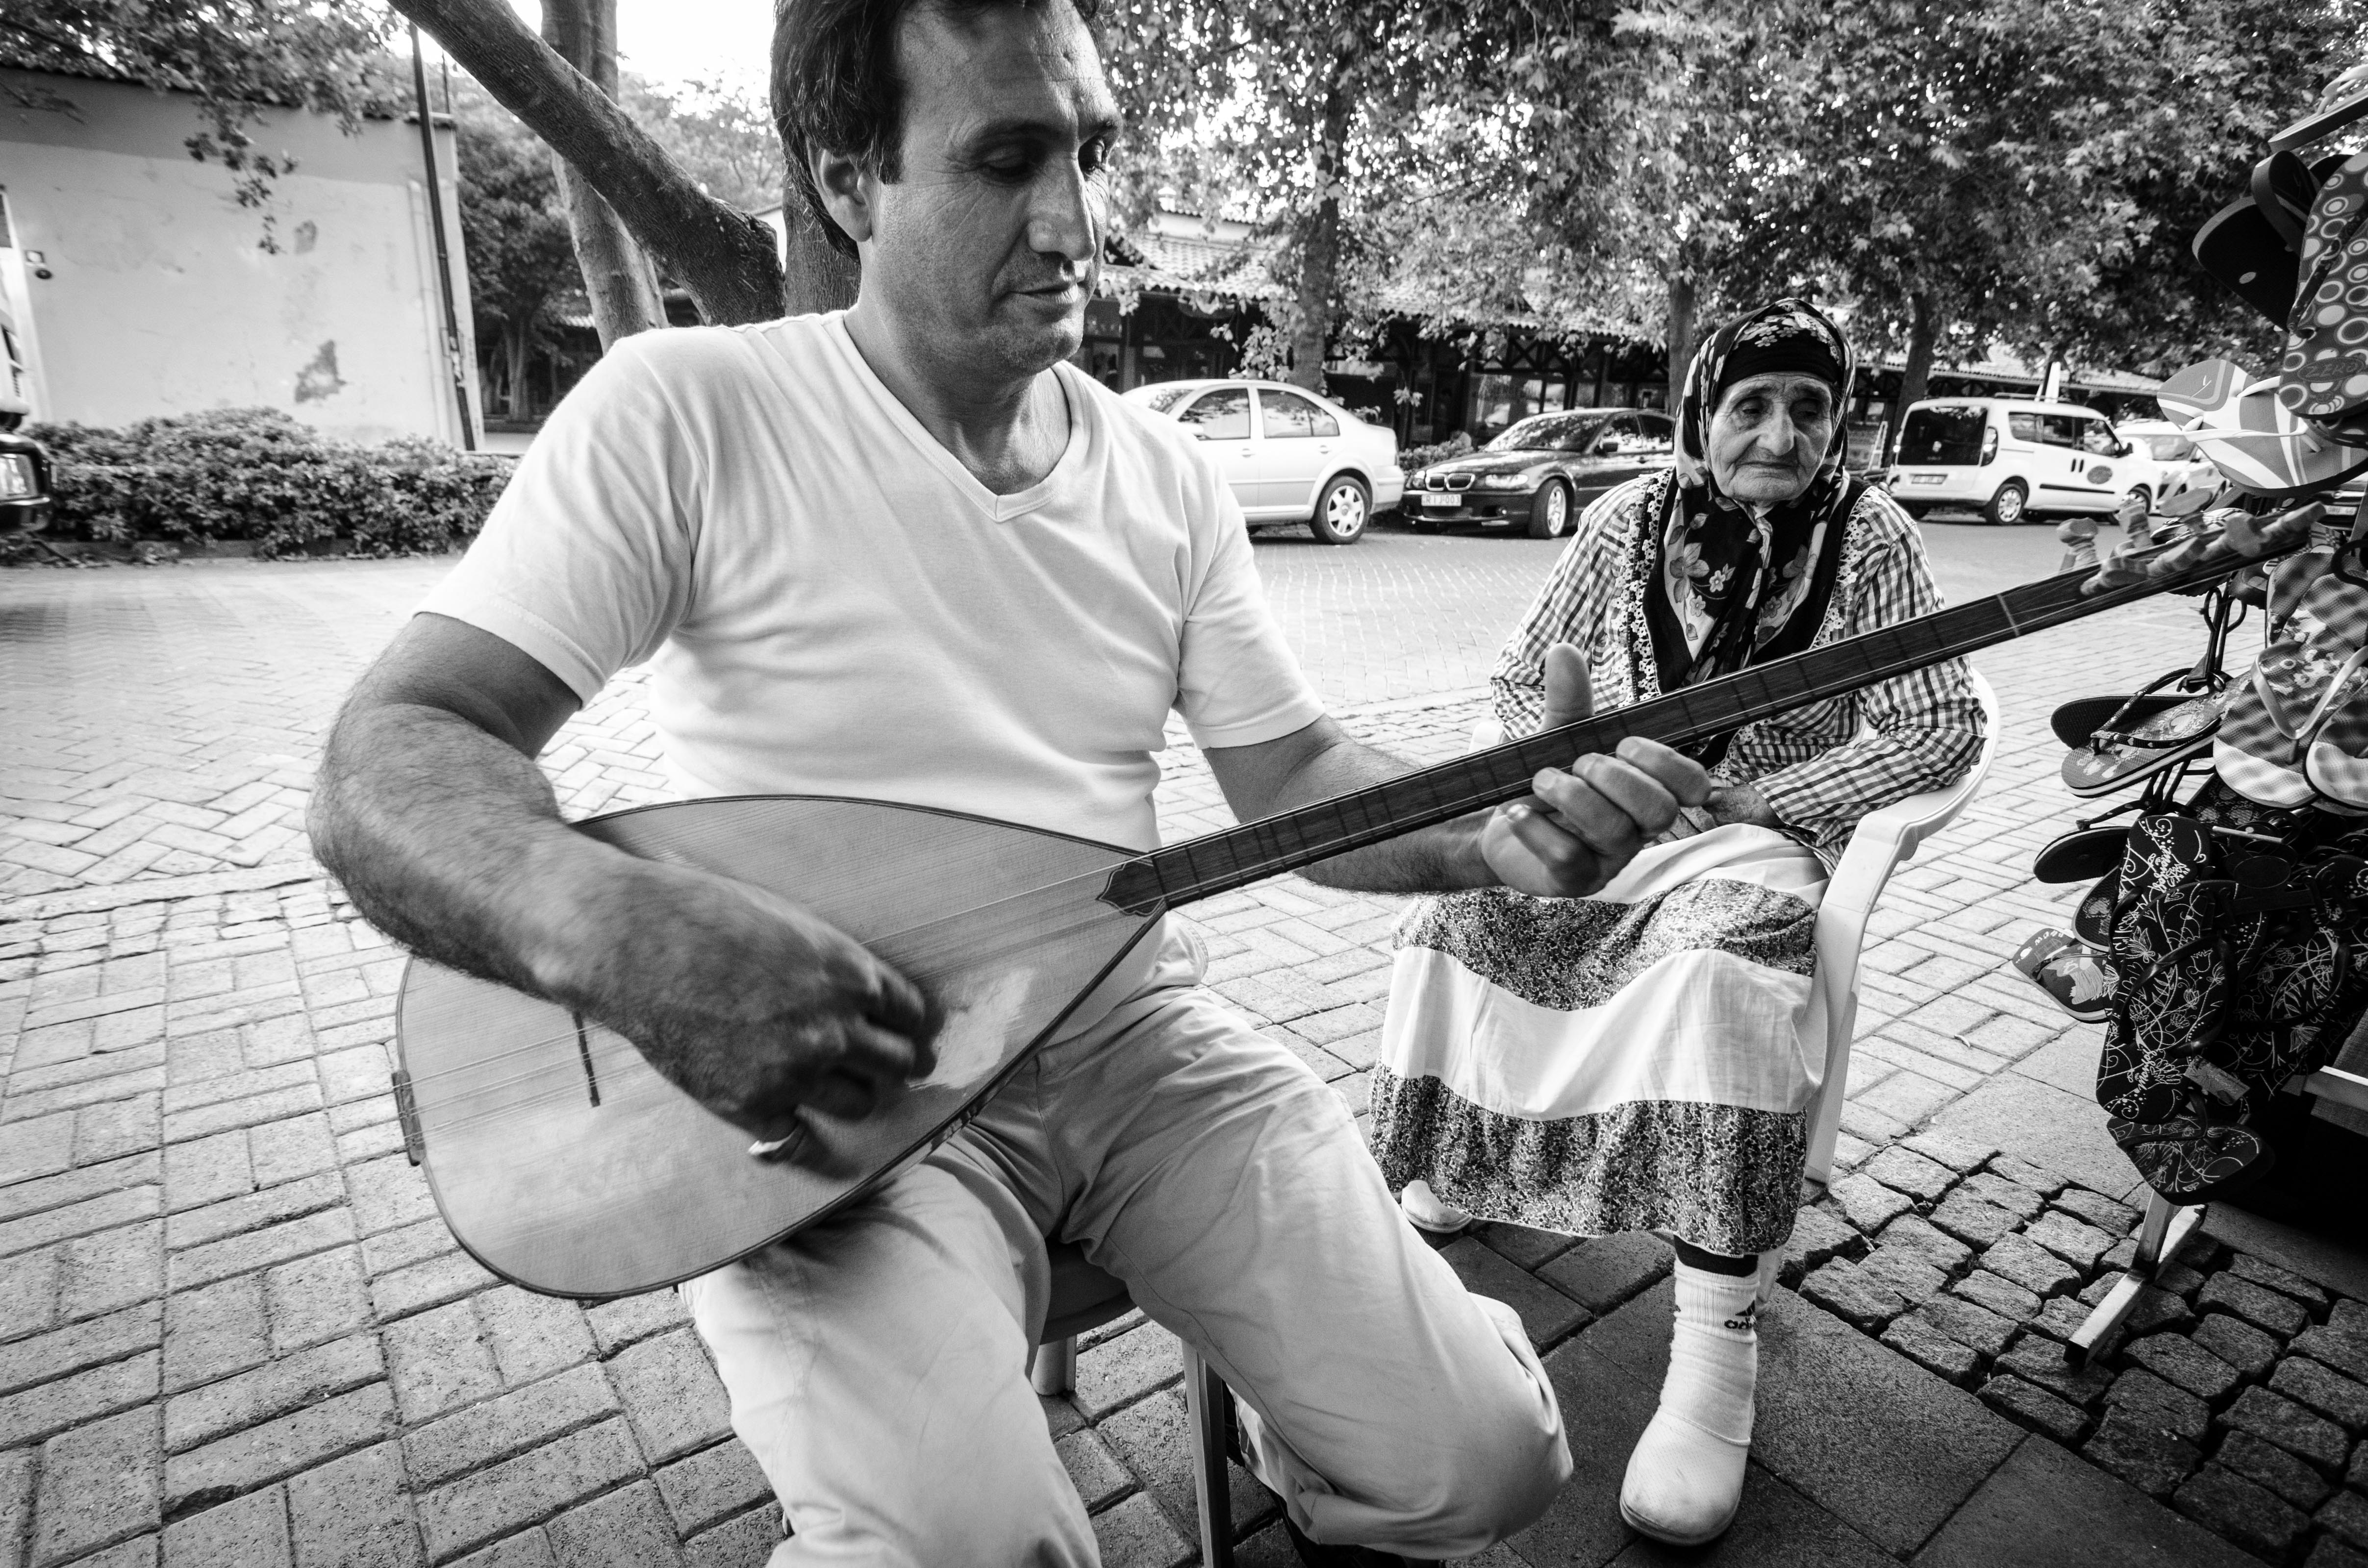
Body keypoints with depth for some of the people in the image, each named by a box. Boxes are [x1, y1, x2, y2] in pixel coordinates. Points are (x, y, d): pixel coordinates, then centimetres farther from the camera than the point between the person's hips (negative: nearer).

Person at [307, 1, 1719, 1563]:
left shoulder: (1168, 475, 5)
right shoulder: (684, 410, -9)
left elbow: (1294, 778, 7)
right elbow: (387, 764, -12)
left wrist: (1500, 833, -12)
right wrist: (615, 926, -34)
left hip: (1135, 1030, 4)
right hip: (820, 1080, -3)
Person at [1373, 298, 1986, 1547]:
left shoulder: (1870, 538, -3)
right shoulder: (1631, 519, 3)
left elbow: (1943, 727, -6)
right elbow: (1520, 676, 8)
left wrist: (1764, 796, -15)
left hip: (1757, 833, -3)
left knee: (1720, 962, -35)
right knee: (1457, 912, -22)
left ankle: (1717, 1360, -29)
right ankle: (1447, 1170, 3)